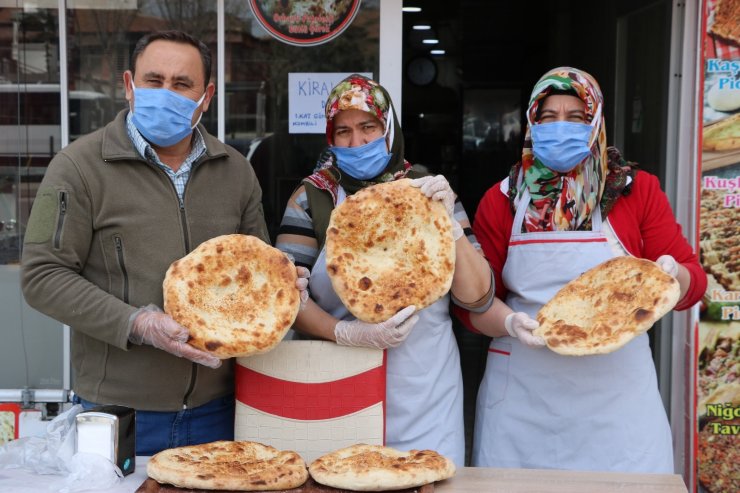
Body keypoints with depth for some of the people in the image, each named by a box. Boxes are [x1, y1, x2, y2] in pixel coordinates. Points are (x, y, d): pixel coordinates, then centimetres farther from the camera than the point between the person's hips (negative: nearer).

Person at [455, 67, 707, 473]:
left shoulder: (637, 189, 3)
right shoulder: (502, 199, 4)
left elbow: (692, 278, 5)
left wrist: (672, 276, -18)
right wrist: (510, 323, -15)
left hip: (616, 395, 0)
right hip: (522, 397, 1)